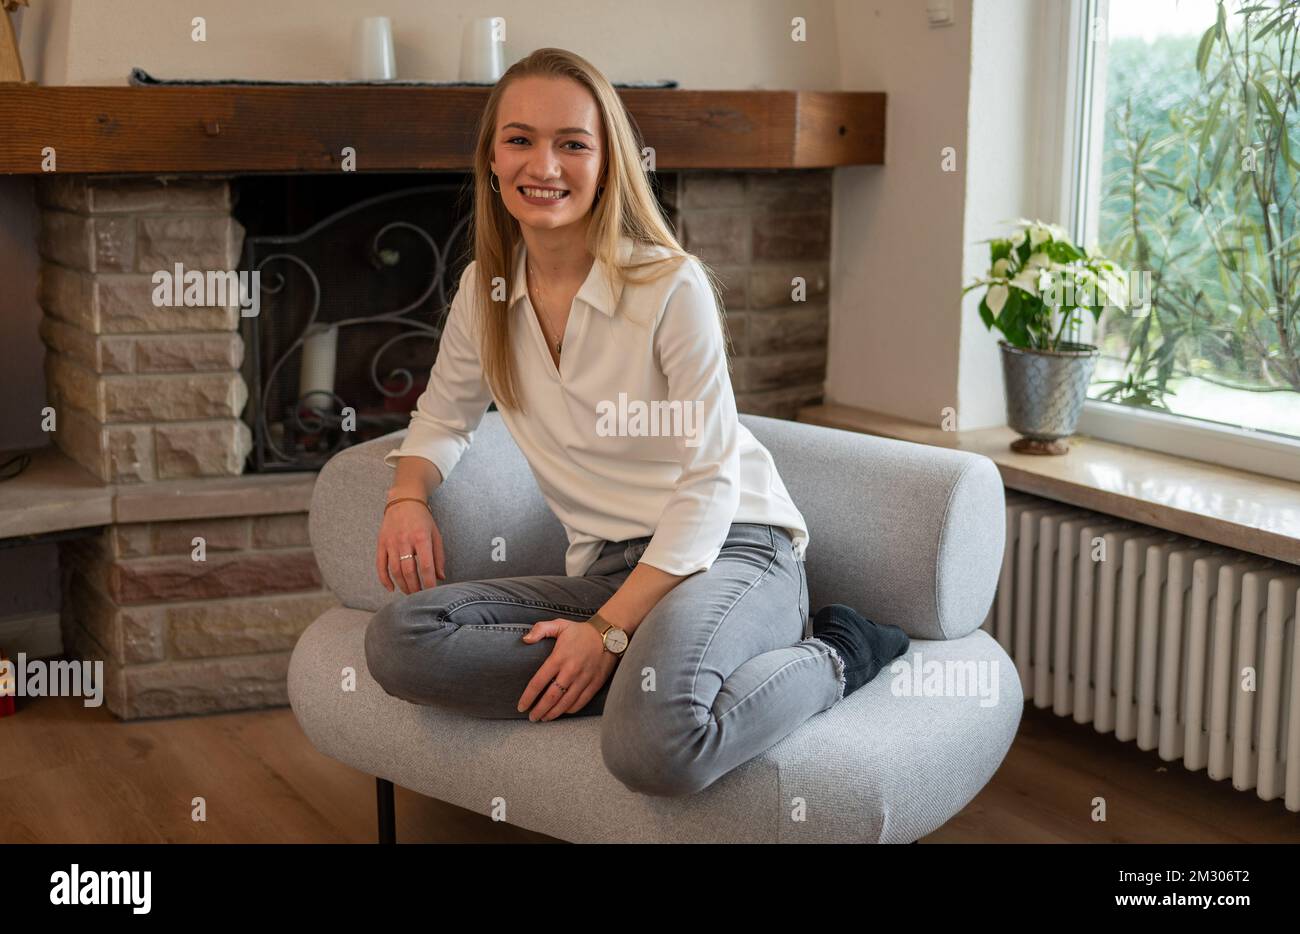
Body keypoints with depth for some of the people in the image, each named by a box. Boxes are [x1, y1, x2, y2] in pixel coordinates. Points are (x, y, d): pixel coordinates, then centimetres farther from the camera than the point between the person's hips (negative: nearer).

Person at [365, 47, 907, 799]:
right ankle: (660, 680, -14)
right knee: (399, 640, -21)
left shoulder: (672, 286, -11)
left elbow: (709, 482, -12)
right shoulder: (485, 291, 6)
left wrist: (611, 629, -20)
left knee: (654, 742, -37)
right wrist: (408, 496, -1)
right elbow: (445, 416, 23)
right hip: (605, 569, 5)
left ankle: (828, 661, -7)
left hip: (731, 550, -5)